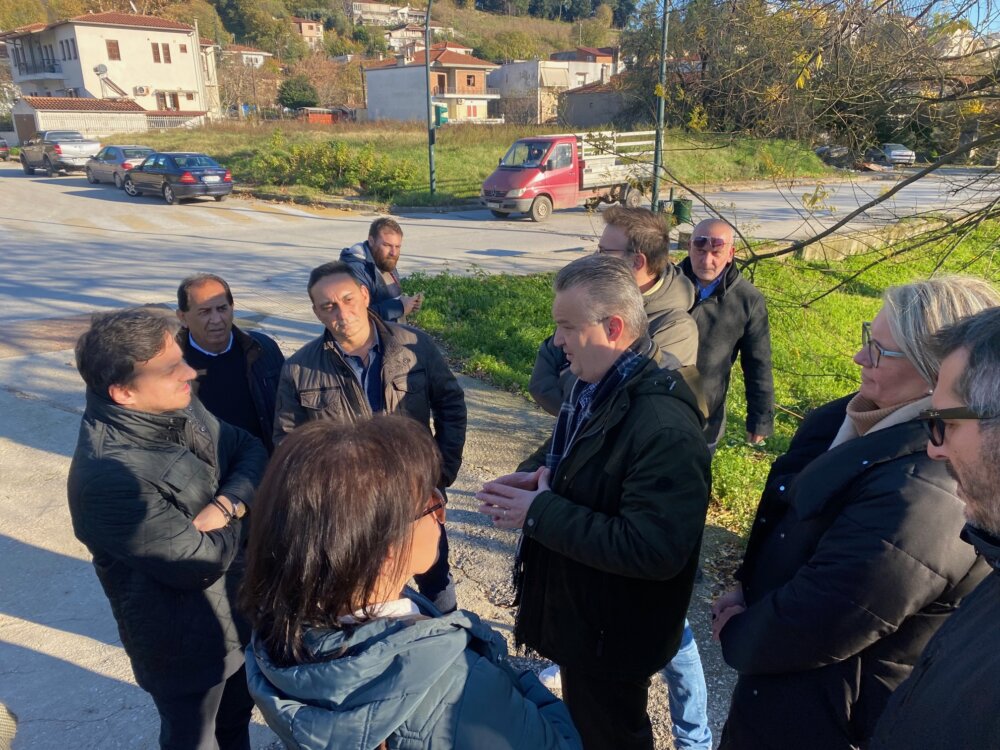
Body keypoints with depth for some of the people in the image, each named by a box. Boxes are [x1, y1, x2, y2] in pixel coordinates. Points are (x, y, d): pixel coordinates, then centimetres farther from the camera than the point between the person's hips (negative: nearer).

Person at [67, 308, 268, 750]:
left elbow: (252, 452, -5)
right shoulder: (107, 476, -35)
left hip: (239, 607, 7)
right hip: (185, 644, -7)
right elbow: (199, 563, -31)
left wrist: (225, 506, -23)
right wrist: (239, 522, -12)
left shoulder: (179, 407, -11)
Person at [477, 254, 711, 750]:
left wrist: (540, 513, -30)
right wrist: (533, 473, -7)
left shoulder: (665, 428, -33)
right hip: (575, 610, 9)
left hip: (612, 635, -9)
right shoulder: (593, 390, -1)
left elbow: (655, 551, -36)